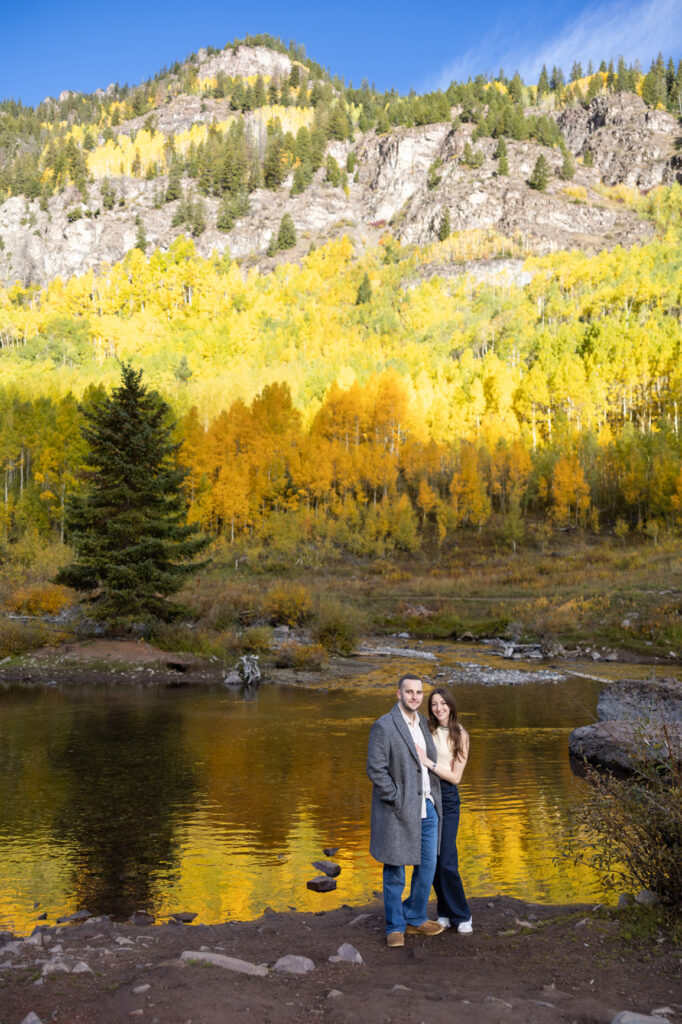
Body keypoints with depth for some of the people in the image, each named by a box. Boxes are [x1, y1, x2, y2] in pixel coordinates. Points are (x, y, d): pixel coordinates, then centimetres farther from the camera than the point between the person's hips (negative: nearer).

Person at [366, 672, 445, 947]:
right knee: (395, 872, 7)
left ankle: (415, 919, 31)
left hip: (427, 808, 7)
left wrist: (433, 799, 12)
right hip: (399, 811, -7)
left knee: (427, 866, 13)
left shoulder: (422, 723, 9)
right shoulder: (383, 726, -14)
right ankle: (395, 927, 24)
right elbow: (376, 769, -16)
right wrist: (397, 801, -16)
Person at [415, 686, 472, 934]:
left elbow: (455, 776, -6)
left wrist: (429, 763, -16)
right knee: (431, 858, 7)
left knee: (447, 861, -5)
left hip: (447, 797, -3)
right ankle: (445, 913, 21)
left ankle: (461, 916, 11)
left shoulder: (460, 735, -1)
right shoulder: (427, 730, 5)